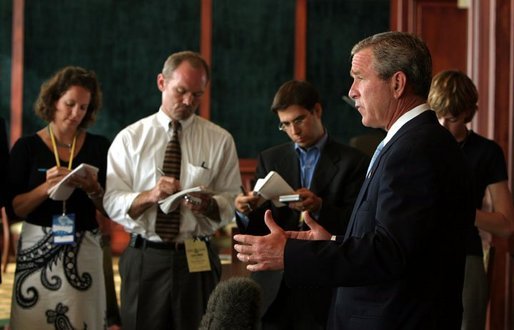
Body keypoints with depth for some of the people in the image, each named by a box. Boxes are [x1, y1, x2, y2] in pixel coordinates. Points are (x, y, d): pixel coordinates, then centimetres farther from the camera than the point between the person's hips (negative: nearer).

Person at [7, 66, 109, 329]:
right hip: (37, 250, -1)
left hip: (84, 251, 1)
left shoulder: (98, 147, 6)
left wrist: (94, 190, -14)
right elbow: (14, 208, -4)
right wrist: (46, 187, -18)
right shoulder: (27, 147, 1)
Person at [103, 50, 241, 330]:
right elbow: (112, 202, -4)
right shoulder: (130, 138, 4)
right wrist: (150, 195, -22)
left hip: (198, 261, 1)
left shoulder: (220, 141, 5)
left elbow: (231, 202, 2)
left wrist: (208, 204, -19)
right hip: (144, 259, 0)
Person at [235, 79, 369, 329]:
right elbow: (257, 229, 6)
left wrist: (319, 208, -24)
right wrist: (246, 212, -16)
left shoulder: (353, 162, -1)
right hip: (273, 287, 3)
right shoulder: (270, 159, 10)